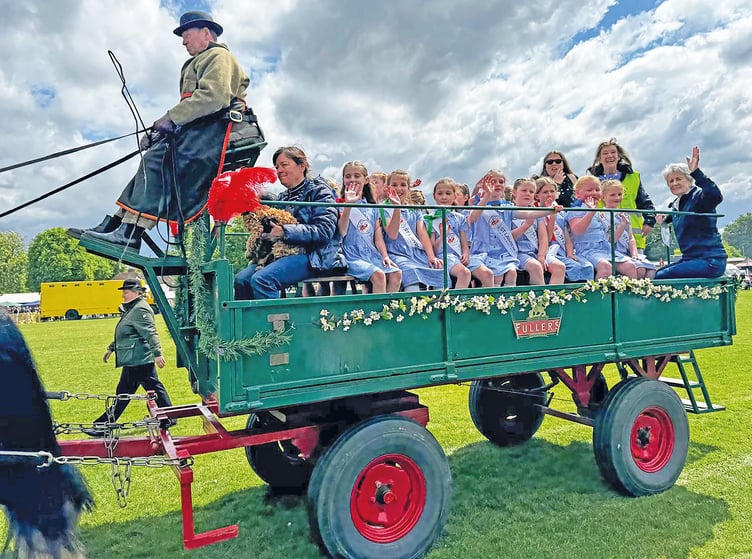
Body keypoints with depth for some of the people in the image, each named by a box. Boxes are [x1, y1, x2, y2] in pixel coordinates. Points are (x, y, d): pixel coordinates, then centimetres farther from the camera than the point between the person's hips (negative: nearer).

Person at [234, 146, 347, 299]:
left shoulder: (318, 190, 1)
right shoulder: (283, 197, 22)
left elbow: (324, 230, -14)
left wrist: (285, 232, -20)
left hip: (314, 256, -7)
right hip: (286, 253, 7)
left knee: (261, 279, -28)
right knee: (241, 279, -15)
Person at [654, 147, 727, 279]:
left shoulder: (699, 196, -9)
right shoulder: (675, 205, 16)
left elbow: (716, 196, -34)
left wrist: (696, 172, -37)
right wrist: (665, 219, 20)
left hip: (710, 261, -9)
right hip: (689, 259, 9)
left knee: (659, 278, -21)